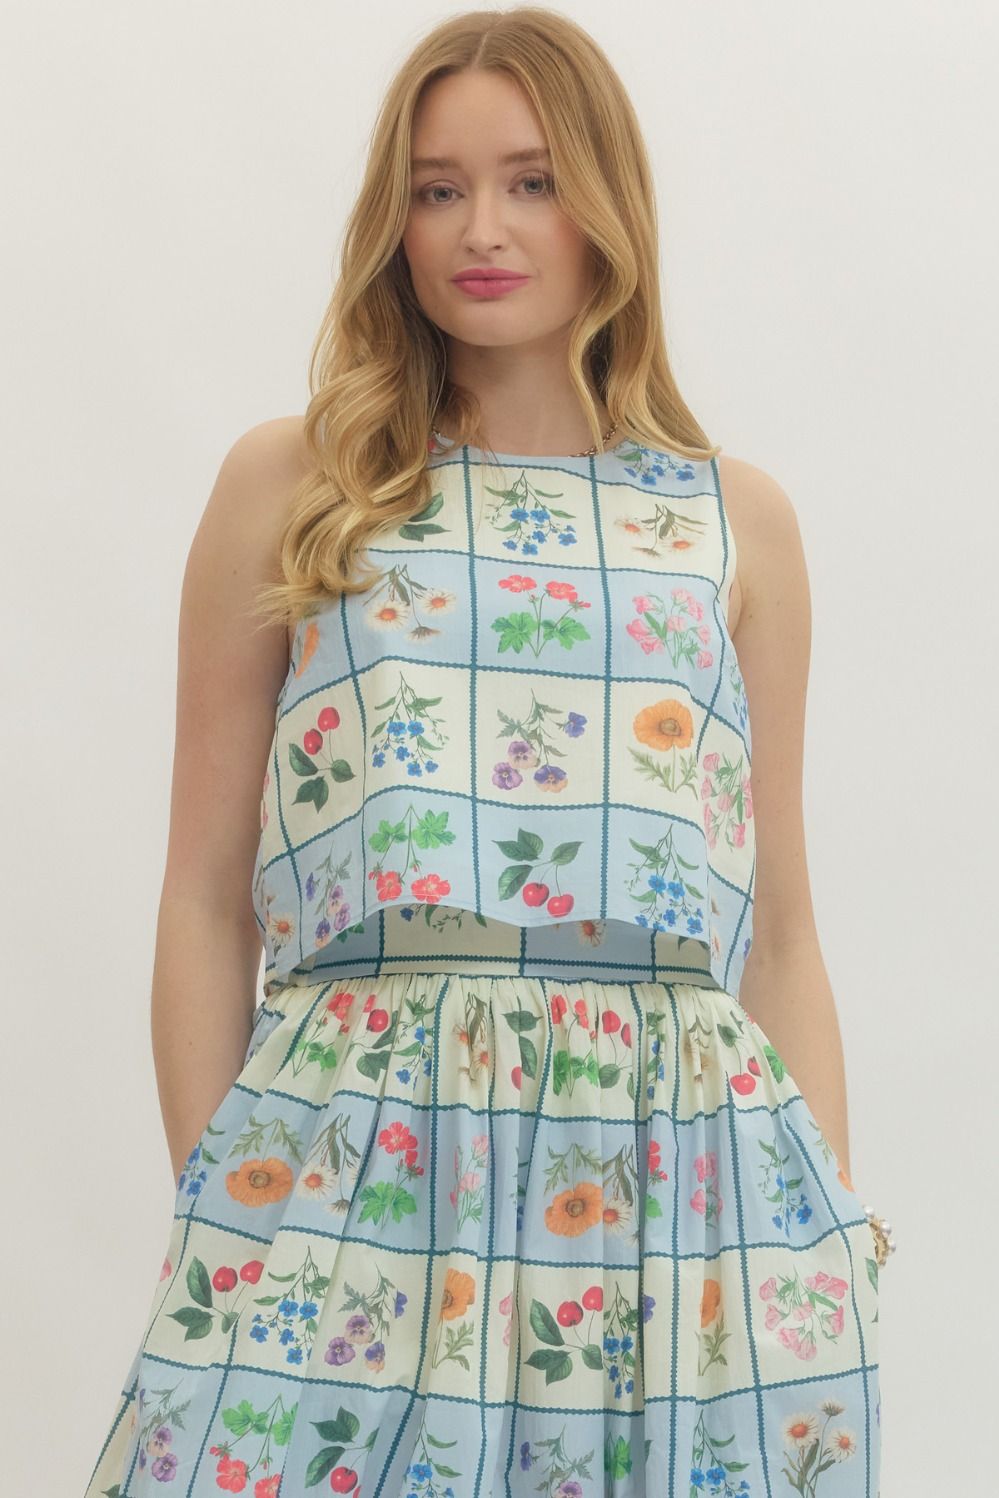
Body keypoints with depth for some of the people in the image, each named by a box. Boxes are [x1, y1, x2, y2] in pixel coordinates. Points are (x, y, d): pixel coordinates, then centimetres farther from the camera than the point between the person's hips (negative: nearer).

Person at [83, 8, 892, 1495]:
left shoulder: (740, 520, 13)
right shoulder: (290, 484, 9)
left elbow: (782, 926, 14)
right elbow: (206, 901, 7)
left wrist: (835, 1232, 7)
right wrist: (213, 1209, 0)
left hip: (685, 1181, 1)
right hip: (347, 1147, -1)